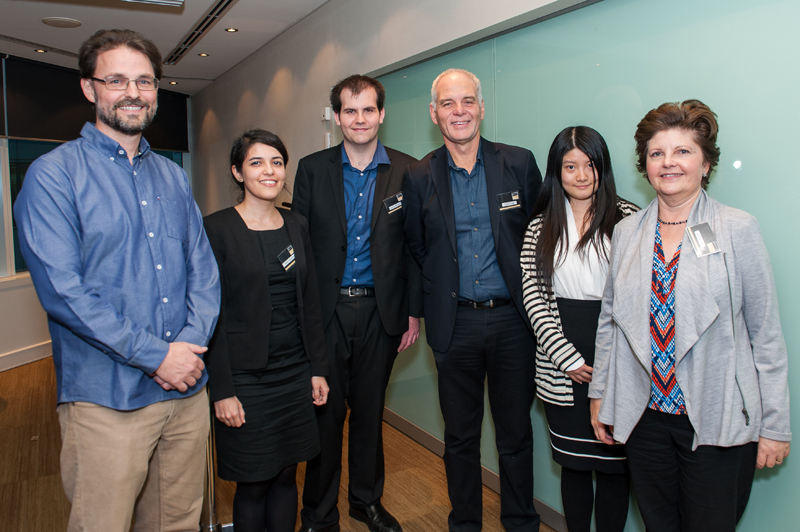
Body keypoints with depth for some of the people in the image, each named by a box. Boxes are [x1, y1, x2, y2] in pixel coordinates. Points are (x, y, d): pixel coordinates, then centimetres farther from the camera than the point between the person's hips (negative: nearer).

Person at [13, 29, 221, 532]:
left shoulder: (174, 177, 12)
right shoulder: (53, 175, -5)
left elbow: (203, 268, 8)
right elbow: (61, 288, -15)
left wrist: (191, 343, -8)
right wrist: (156, 355, -16)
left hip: (188, 388, 5)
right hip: (106, 399, -5)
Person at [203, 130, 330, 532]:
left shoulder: (297, 226, 7)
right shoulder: (216, 229, -8)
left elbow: (310, 304, 10)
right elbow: (211, 314, -10)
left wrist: (318, 369, 7)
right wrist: (222, 390, -12)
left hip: (295, 372, 5)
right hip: (246, 375, -4)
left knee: (286, 476, 14)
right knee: (253, 484, 7)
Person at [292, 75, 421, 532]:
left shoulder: (406, 172, 2)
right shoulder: (312, 169, 3)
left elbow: (414, 247, 3)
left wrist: (414, 311, 1)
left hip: (380, 311, 1)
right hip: (325, 310, 0)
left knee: (370, 409, 14)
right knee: (325, 412, 6)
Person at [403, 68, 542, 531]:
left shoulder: (520, 163, 0)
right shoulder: (419, 177, 1)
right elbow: (417, 249, 10)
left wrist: (529, 297, 3)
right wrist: (433, 302, 5)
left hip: (512, 319, 0)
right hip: (455, 324, 1)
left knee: (516, 435, 12)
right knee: (460, 436, 14)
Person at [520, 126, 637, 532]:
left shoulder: (628, 218, 1)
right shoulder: (540, 227, 7)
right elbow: (533, 295, 1)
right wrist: (565, 357, -8)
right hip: (561, 367, 2)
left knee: (613, 462, 6)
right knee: (573, 461, 12)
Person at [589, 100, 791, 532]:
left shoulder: (738, 229, -5)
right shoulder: (627, 232, 5)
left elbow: (766, 332, -5)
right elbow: (610, 320, 11)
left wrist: (775, 425, -4)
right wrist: (599, 393, 12)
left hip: (718, 421, -3)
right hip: (643, 415, 3)